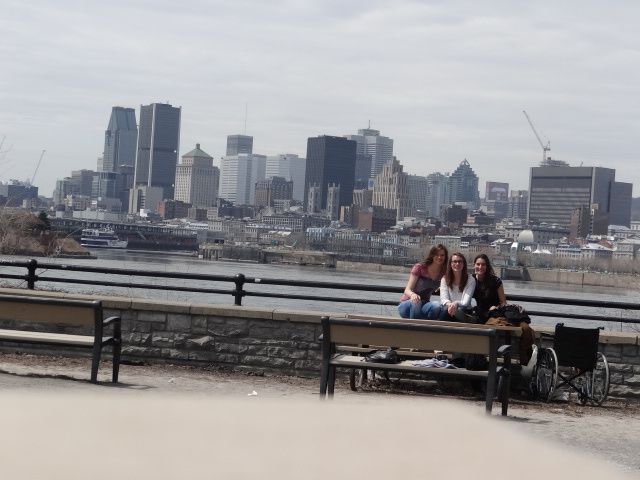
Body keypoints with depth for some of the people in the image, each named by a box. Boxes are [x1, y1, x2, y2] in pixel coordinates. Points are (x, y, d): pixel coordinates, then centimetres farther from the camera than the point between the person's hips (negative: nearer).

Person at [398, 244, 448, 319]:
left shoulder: (443, 273, 3)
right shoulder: (420, 267, -8)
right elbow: (407, 290, -15)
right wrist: (412, 294, -39)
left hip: (424, 305, 3)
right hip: (407, 304, -3)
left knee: (436, 305, -31)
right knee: (416, 302, -38)